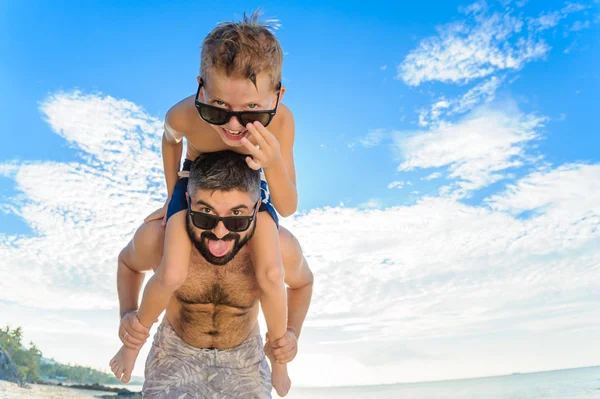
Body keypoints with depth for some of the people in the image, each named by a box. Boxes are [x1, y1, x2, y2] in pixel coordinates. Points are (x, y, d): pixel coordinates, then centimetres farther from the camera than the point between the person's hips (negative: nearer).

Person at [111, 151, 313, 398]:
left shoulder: (278, 246, -28)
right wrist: (127, 314, -17)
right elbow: (128, 262, 0)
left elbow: (302, 282, -3)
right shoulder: (156, 236, -26)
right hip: (175, 354, 0)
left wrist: (291, 333, -19)